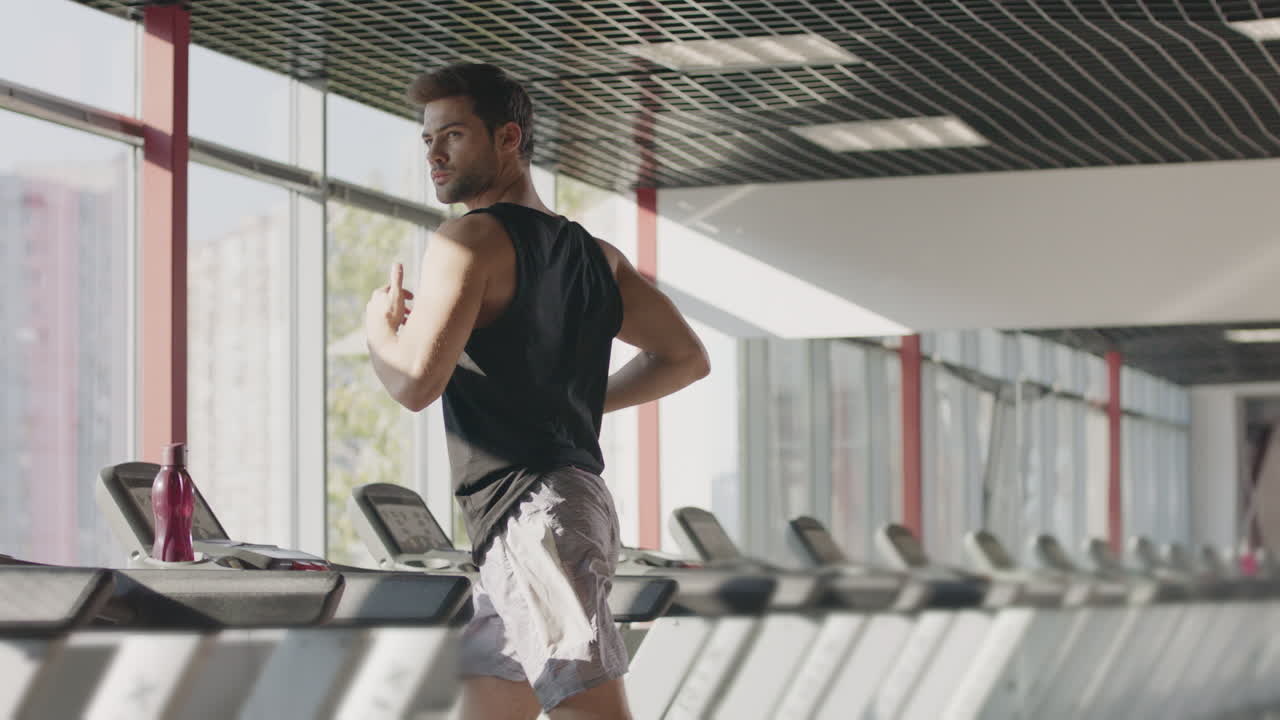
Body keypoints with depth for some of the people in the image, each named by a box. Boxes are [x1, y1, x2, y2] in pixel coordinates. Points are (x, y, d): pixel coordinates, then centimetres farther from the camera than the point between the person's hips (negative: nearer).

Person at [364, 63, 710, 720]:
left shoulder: (468, 240, -7)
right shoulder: (594, 255, 18)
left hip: (533, 515, -10)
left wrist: (378, 323, 4)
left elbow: (416, 382, -16)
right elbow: (685, 359, 21)